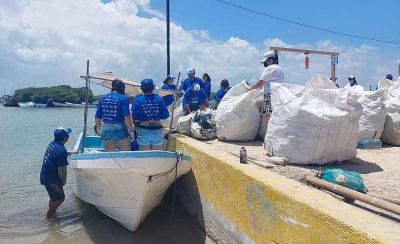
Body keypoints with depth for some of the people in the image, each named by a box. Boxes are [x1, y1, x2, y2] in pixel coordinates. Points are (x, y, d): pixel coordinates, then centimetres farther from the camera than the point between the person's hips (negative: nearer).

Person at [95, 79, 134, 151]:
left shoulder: (103, 98, 8)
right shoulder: (123, 98, -5)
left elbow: (98, 116, 9)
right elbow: (126, 116, -14)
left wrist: (98, 128, 24)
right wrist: (131, 130, -8)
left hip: (105, 129, 4)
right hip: (119, 129, -4)